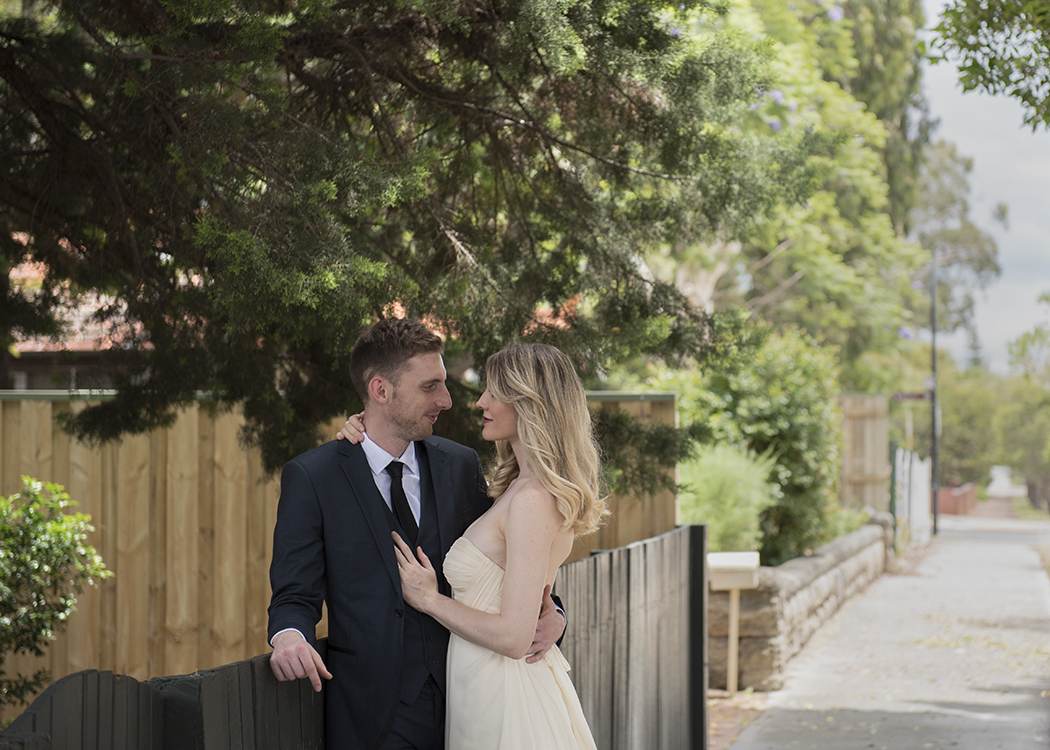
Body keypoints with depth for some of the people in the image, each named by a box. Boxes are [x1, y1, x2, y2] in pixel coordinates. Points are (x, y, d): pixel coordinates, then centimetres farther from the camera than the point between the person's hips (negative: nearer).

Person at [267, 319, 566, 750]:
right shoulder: (311, 477, -4)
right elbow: (296, 594, -3)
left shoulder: (461, 466, 8)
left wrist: (547, 613, -6)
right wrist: (289, 635, -26)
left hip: (460, 704, 3)